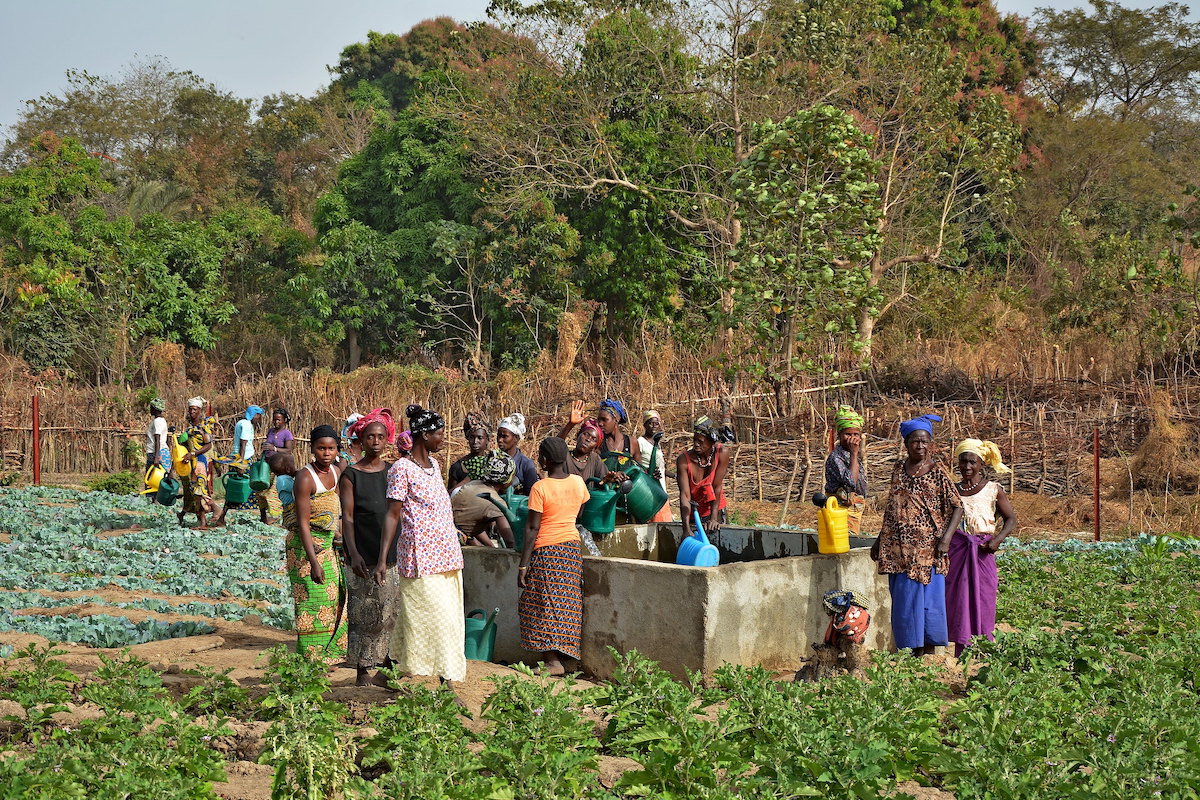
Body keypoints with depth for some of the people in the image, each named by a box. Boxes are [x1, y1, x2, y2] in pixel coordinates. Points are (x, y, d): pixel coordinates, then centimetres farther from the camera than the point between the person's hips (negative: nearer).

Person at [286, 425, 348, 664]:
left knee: (332, 597, 10)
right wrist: (313, 562, -28)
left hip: (329, 543, 8)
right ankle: (311, 658, -2)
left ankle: (329, 653, 20)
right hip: (306, 545, -8)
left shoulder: (336, 472, 4)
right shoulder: (305, 478, -19)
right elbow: (303, 523, -23)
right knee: (312, 601, -7)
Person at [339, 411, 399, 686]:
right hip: (364, 558, -4)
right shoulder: (351, 475, -2)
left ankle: (387, 666, 17)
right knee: (364, 614, 0)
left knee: (391, 613, 6)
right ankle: (362, 671, 8)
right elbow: (347, 518, -7)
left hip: (393, 555, 4)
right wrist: (353, 554, -17)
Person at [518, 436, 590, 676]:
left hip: (546, 549, -6)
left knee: (544, 604, -1)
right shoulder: (578, 483, 3)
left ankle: (553, 661, -5)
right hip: (572, 546, 6)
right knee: (567, 603, 11)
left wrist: (523, 565, -11)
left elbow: (533, 528, -15)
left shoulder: (540, 488, -15)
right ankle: (566, 655, 14)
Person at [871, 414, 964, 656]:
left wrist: (946, 538, -16)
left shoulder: (937, 473, -3)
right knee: (904, 600, 5)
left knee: (927, 598, -3)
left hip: (926, 546, -4)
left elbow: (957, 507, -4)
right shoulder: (899, 468, 10)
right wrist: (880, 540, 19)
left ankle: (929, 653, 4)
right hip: (897, 548, 5)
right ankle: (913, 652, 12)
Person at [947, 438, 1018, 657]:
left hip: (982, 553, -2)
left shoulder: (993, 489, 4)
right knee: (957, 603, -1)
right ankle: (961, 656, 2)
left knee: (982, 602, -3)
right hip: (956, 550, 2)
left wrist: (997, 540, -9)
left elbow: (1011, 519, 8)